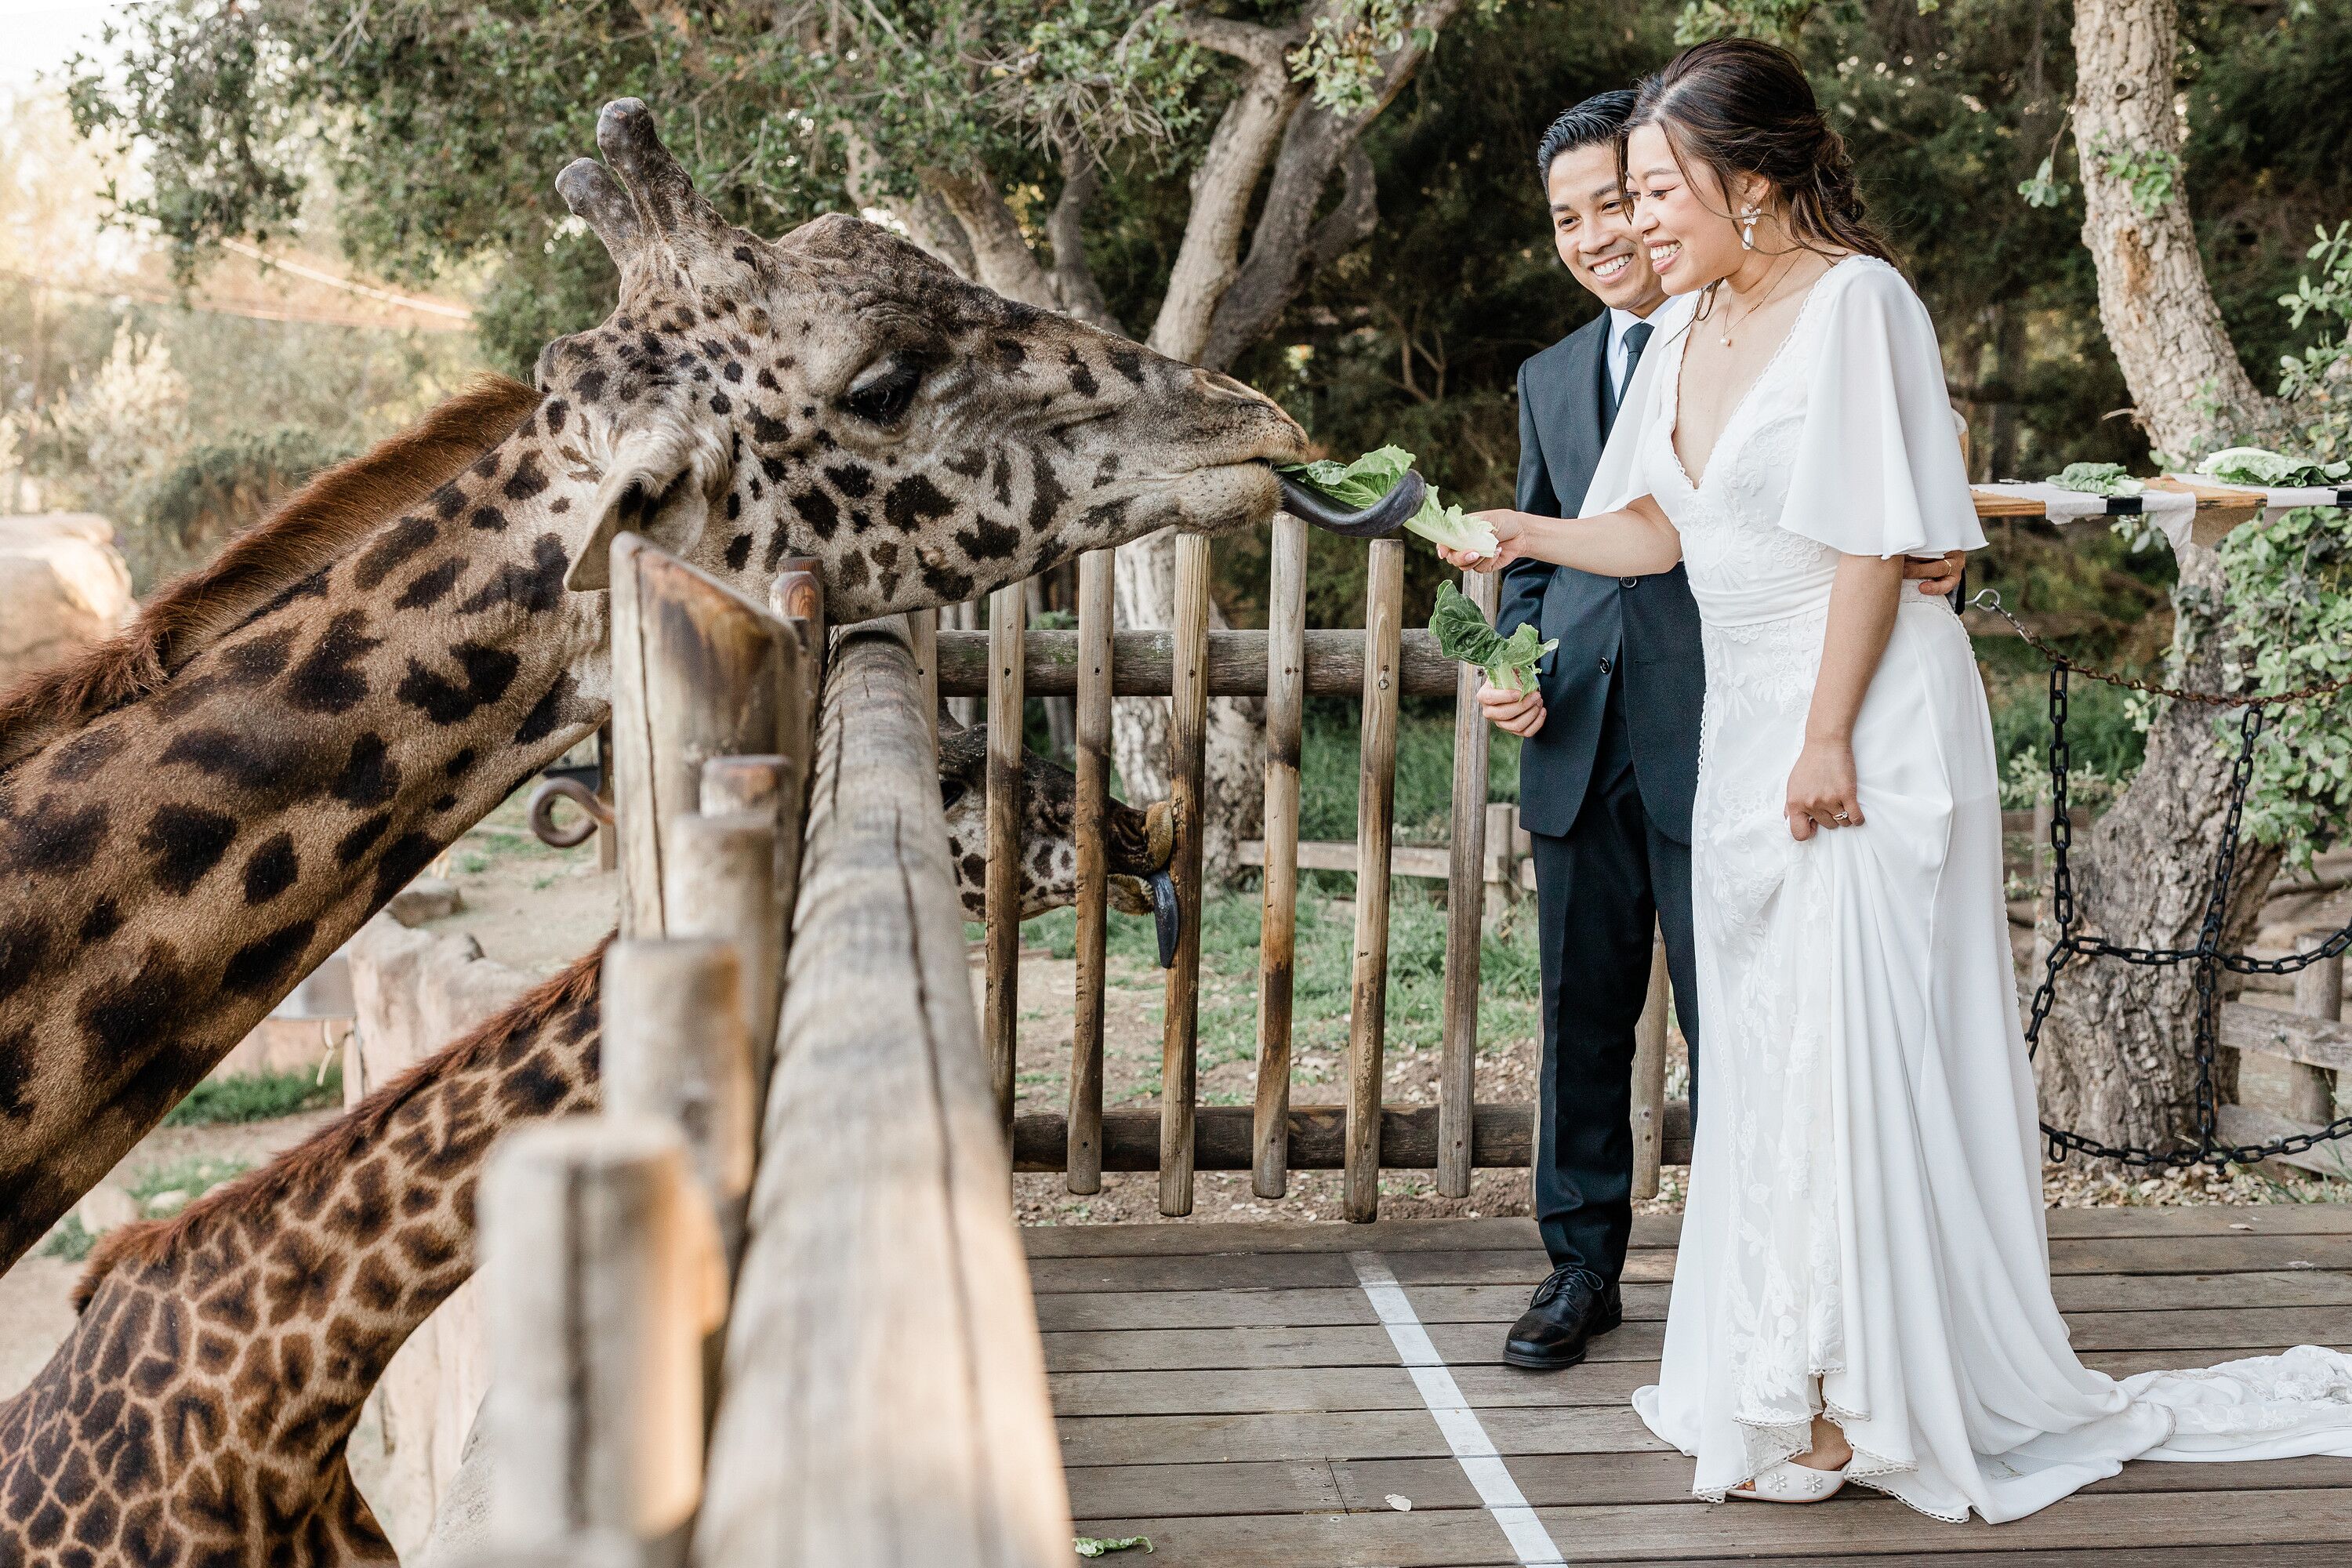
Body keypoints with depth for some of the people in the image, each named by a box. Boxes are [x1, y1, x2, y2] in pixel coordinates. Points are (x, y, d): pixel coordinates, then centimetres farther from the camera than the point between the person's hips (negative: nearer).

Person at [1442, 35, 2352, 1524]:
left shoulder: (1855, 301, -13)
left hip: (1863, 729, -8)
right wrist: (1514, 534, 7)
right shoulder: (1696, 327, 11)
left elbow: (1875, 546, -17)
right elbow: (1662, 530, 15)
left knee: (1850, 1041, -3)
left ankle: (1849, 1397, 9)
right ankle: (1773, 1360, 26)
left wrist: (1830, 739, -18)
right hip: (1751, 726, 8)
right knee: (1764, 1046, 13)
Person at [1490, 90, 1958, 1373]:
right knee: (1581, 1018, 10)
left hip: (1718, 742, -5)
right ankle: (1581, 1266, 23)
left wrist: (1925, 563, -21)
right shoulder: (1552, 378, 19)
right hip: (1580, 748, 5)